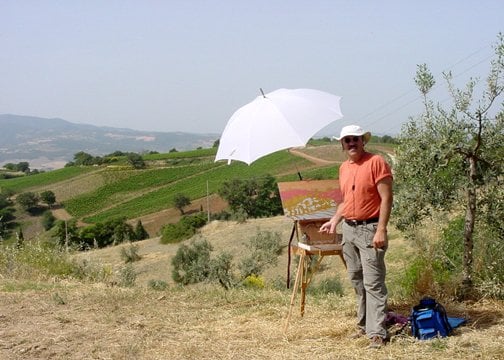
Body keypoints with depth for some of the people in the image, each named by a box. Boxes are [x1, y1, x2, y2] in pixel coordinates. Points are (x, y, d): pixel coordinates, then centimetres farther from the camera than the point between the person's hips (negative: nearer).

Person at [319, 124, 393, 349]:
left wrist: (381, 230, -19)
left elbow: (386, 198, -13)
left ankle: (377, 333, -8)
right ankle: (364, 324, 23)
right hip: (348, 228, 8)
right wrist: (334, 221, 13)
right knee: (356, 280, 12)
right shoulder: (344, 168, 14)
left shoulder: (376, 162, -9)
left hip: (369, 229, -7)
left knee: (373, 282, -9)